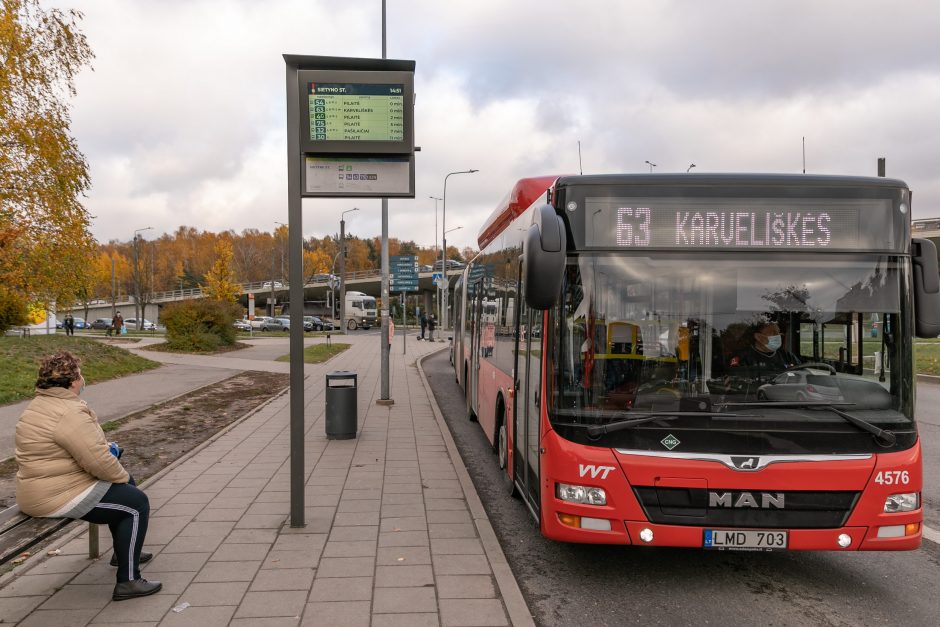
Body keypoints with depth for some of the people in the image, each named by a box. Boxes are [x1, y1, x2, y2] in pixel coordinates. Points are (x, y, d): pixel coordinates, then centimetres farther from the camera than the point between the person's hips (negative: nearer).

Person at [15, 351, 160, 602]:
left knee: (125, 486, 24)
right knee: (136, 503, -6)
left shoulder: (40, 404, 9)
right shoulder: (70, 412, -26)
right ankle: (128, 581, -5)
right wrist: (122, 477, -9)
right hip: (60, 497, -11)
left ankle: (124, 551, 37)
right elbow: (99, 462, -27)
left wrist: (105, 446, 6)